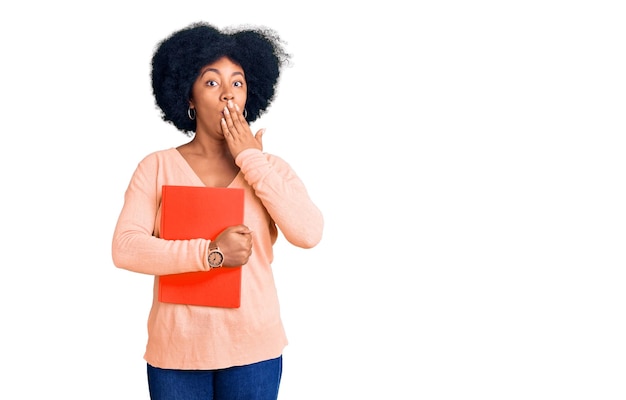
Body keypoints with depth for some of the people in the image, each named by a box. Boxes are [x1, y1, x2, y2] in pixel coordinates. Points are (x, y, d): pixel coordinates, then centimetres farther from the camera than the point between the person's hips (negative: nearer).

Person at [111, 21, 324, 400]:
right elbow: (125, 248, -11)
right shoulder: (157, 167, -2)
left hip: (254, 349, 1)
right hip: (176, 350, -1)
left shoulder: (271, 167, 2)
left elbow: (308, 233, -13)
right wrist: (209, 252, -21)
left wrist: (251, 160, -10)